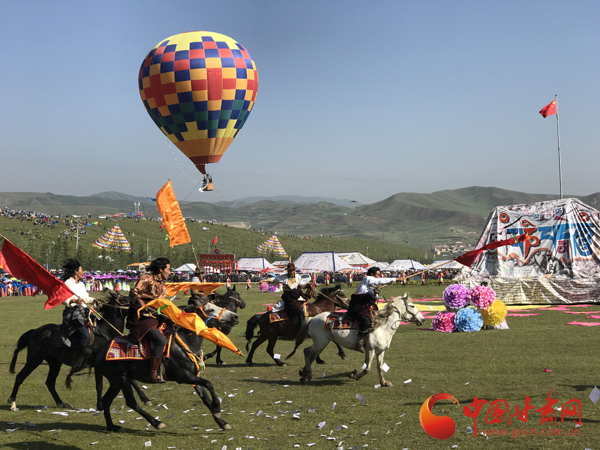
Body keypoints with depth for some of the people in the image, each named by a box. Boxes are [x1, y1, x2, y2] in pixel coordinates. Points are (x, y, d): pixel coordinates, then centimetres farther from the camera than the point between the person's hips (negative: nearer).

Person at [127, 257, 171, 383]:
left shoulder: (162, 286, 19)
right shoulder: (147, 278, -7)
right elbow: (133, 293, -17)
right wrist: (142, 304, -33)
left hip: (152, 317, 10)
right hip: (139, 317, -10)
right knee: (160, 340, -22)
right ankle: (154, 373, -17)